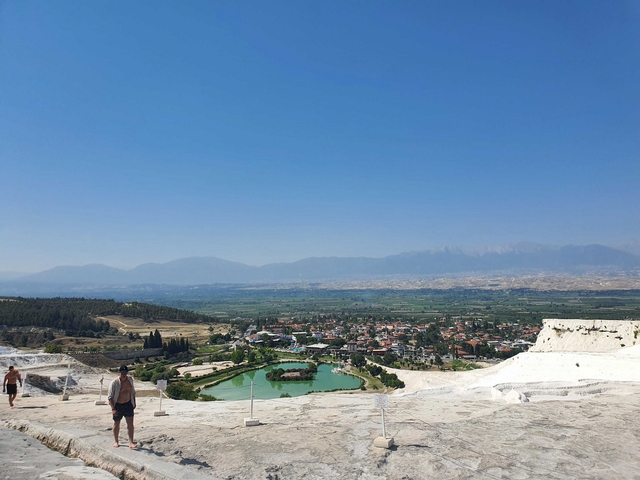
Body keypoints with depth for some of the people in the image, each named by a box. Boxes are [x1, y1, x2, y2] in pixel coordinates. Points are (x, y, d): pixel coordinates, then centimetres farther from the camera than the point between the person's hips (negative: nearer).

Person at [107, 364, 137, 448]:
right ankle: (116, 441, 32)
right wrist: (113, 409, -20)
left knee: (130, 423, -4)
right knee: (116, 423, 13)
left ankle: (131, 443, -2)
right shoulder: (114, 382, -16)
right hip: (118, 405, -3)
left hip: (128, 404, 3)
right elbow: (110, 397, -14)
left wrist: (134, 403, 12)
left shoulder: (130, 379, -1)